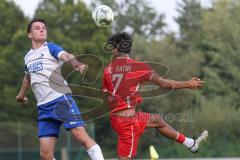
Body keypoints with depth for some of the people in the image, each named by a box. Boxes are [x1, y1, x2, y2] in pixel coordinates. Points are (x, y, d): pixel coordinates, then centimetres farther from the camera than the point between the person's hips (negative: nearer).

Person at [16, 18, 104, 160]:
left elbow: (66, 56, -21)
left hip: (61, 99, -5)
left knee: (81, 135, -21)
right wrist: (21, 94, 54)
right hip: (44, 107, 5)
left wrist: (76, 64, -43)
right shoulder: (28, 57, 18)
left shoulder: (50, 47, 1)